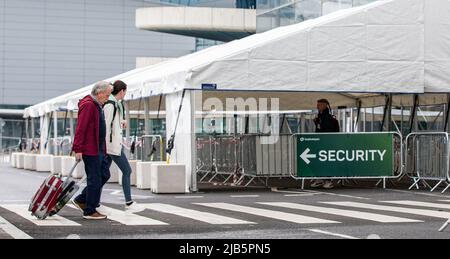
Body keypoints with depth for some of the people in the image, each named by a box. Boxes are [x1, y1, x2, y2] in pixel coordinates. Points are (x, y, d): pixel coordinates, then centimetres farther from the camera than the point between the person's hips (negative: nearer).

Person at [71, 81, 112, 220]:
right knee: (95, 179, -5)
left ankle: (81, 200, 20)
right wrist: (78, 149, -24)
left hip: (98, 149, 10)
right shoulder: (88, 105, -16)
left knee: (104, 175, 13)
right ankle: (90, 211, 3)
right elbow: (80, 128, -21)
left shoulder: (97, 105, 18)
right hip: (90, 150, -10)